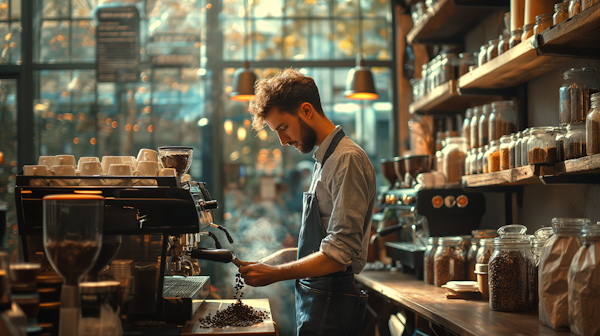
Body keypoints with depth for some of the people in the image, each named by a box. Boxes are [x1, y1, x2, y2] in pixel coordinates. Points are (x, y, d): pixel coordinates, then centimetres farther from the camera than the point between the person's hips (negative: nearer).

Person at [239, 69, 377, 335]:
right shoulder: (325, 160, 14)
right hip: (313, 299, 9)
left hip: (330, 302, -9)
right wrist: (274, 259, 11)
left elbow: (339, 253, -21)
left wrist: (275, 274, -16)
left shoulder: (348, 159, -15)